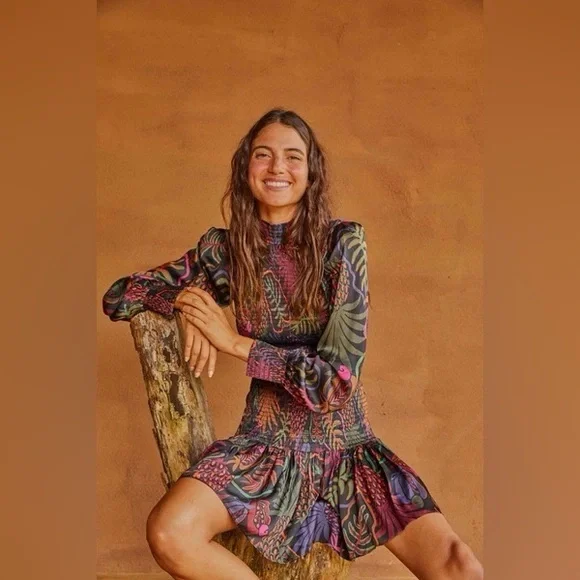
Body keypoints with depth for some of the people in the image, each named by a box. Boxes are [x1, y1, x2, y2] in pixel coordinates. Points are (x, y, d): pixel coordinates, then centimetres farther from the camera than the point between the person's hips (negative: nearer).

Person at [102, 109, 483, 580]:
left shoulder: (343, 241, -6)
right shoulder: (225, 249, 1)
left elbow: (340, 375, -13)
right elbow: (118, 295, 8)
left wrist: (235, 343, -14)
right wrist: (187, 302, -10)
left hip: (349, 445, -1)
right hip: (269, 444, 1)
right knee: (169, 533, -27)